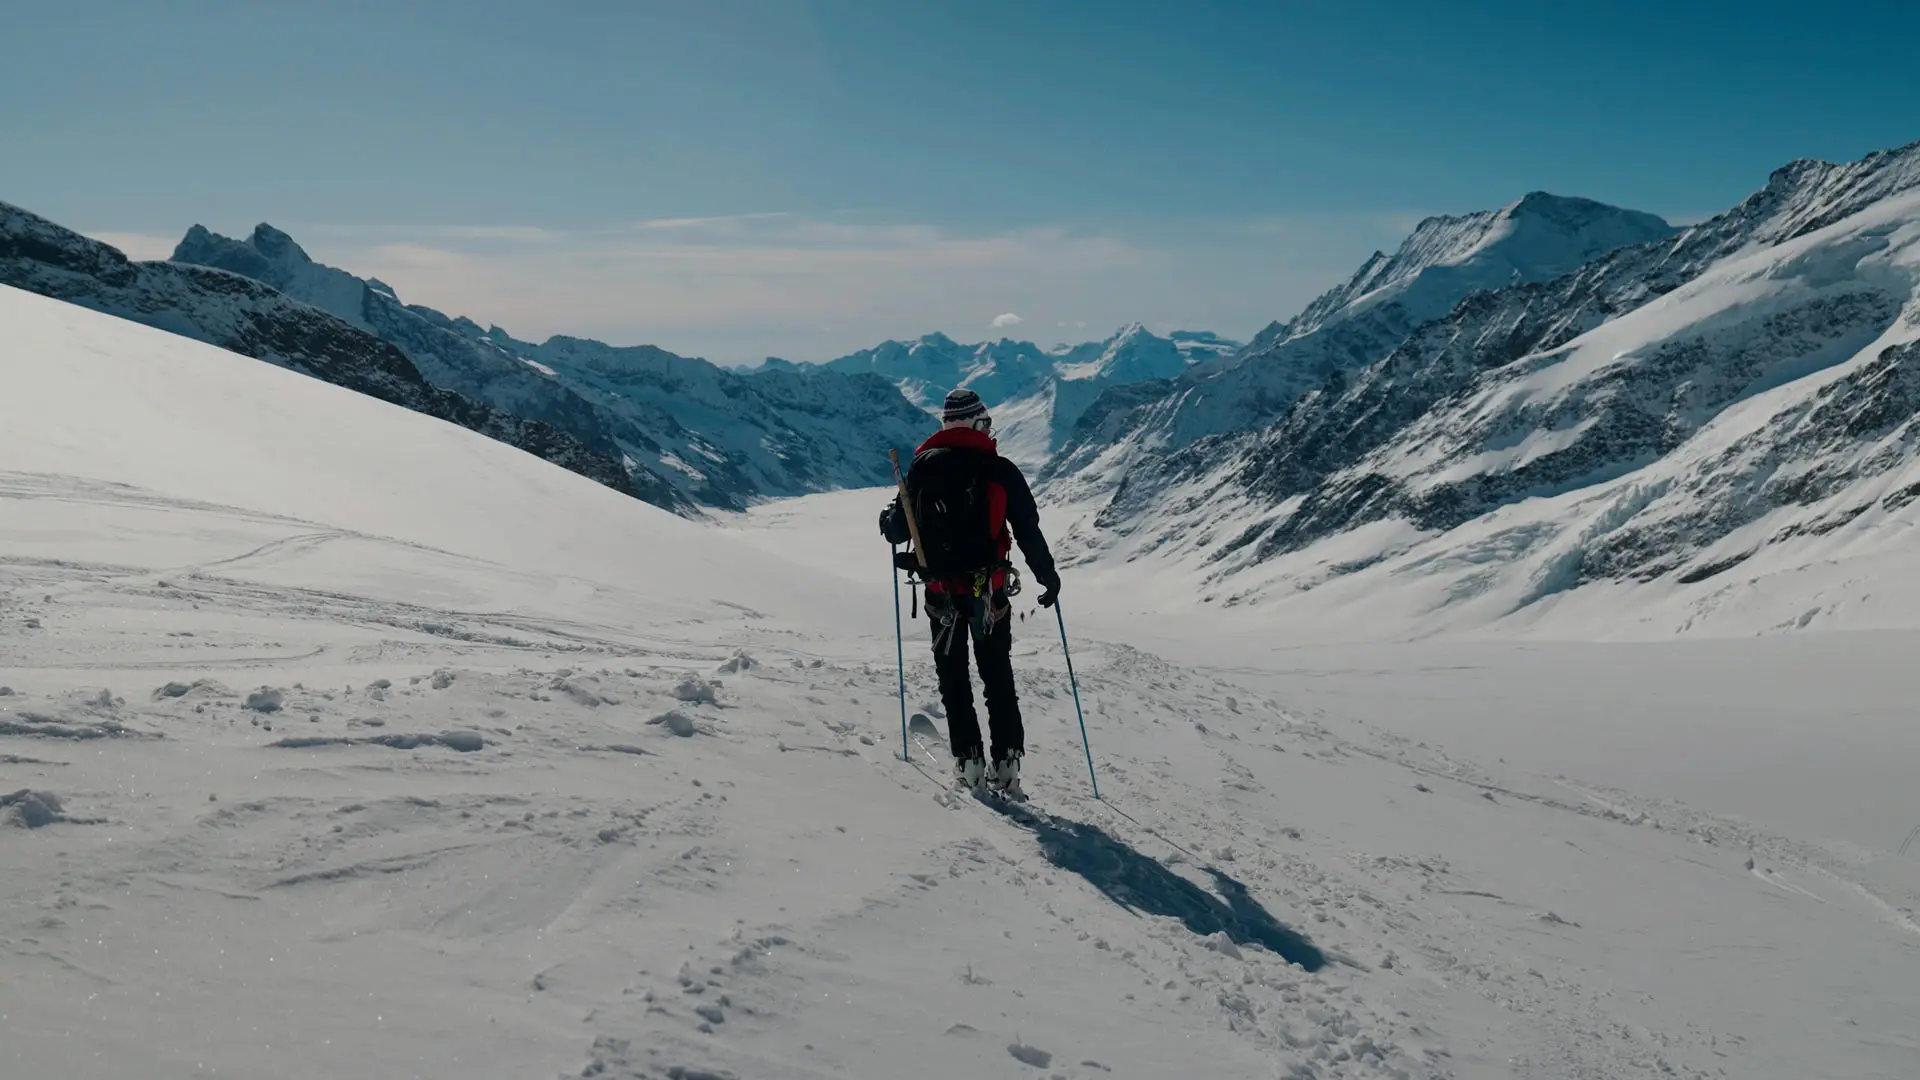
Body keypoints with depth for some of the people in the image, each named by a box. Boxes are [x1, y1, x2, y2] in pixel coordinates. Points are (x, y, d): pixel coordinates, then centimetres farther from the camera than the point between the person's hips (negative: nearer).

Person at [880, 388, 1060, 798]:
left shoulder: (923, 465, -2)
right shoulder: (1000, 470, -5)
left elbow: (899, 529, 2)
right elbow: (1028, 531, -3)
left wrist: (886, 521, 25)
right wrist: (1049, 577, 9)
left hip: (941, 592, 1)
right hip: (990, 592, 0)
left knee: (953, 678, 11)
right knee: (998, 677, 10)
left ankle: (969, 761, 8)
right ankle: (1006, 763, 5)